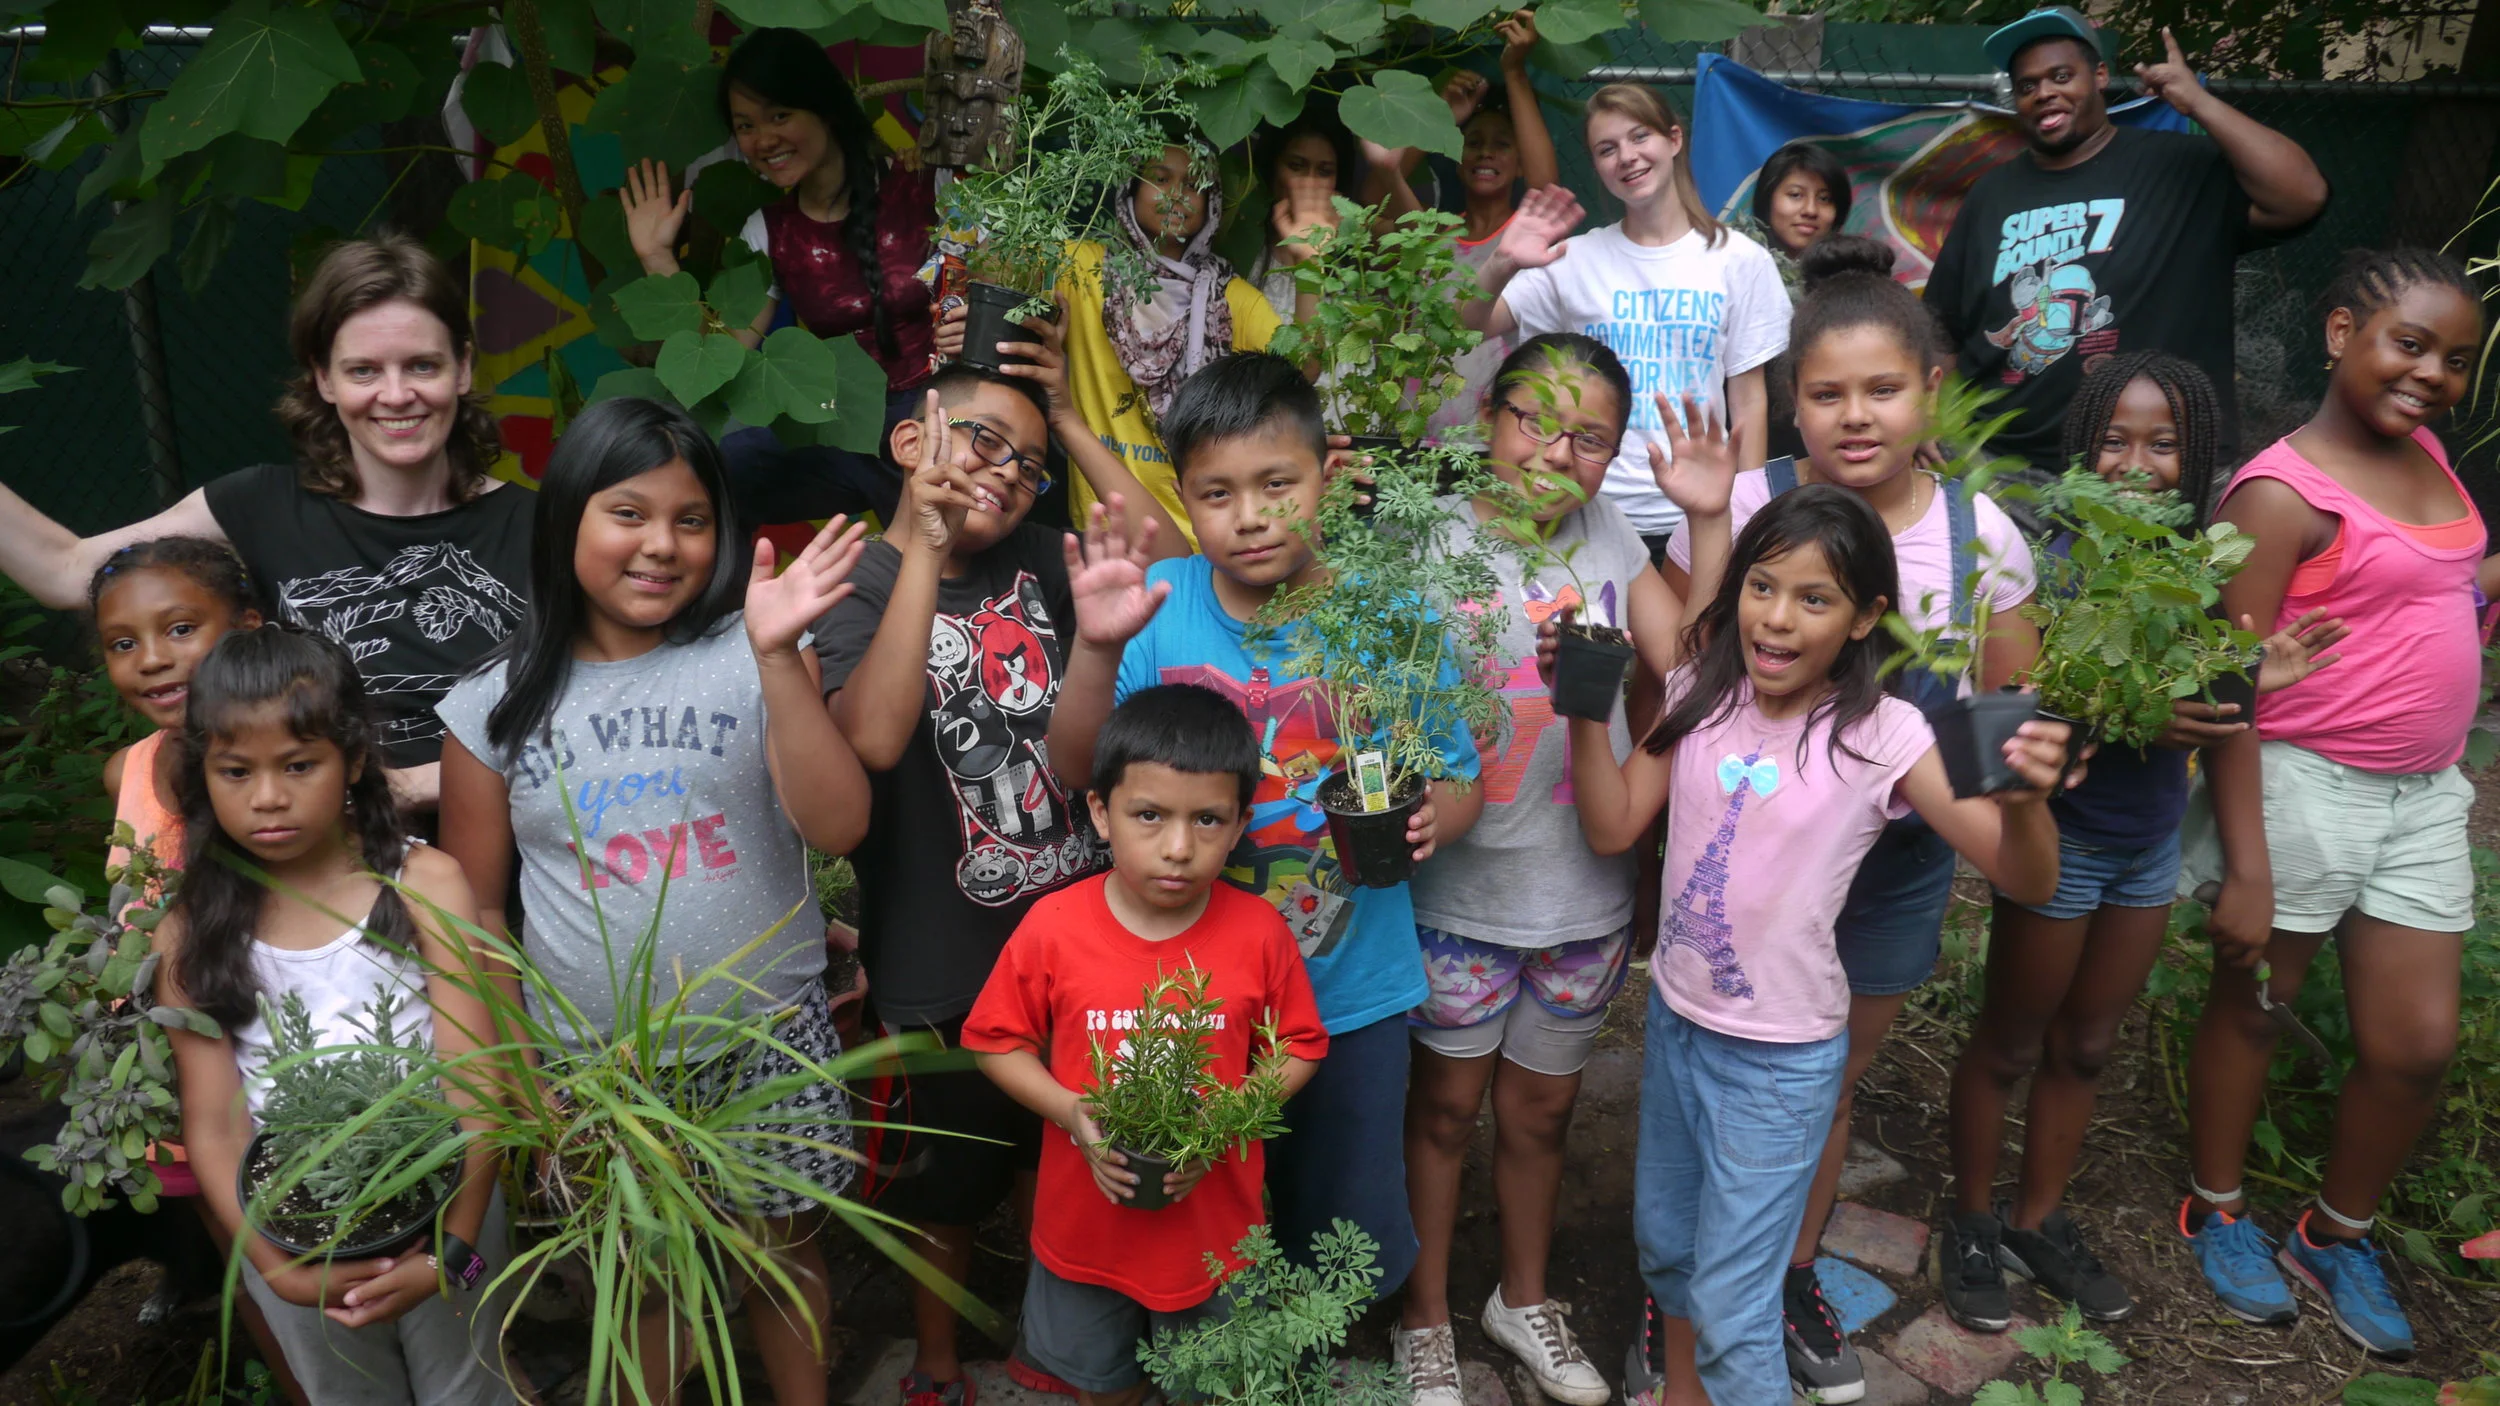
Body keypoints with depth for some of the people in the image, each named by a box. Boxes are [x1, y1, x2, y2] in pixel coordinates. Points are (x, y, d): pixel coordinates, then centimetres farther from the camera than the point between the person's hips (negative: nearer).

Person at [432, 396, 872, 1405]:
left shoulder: (749, 657, -6)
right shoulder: (496, 703, -1)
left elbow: (837, 826, -17)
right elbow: (474, 906, 5)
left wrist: (778, 656, -24)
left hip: (767, 1039, -1)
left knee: (781, 1251, 16)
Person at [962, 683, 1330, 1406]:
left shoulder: (1259, 932, -15)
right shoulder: (1053, 927, -17)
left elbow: (1297, 1048, -3)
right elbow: (997, 1041, -5)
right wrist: (1069, 1110, -20)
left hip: (1214, 1226, 0)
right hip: (1086, 1223, 1)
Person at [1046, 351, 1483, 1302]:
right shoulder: (1156, 607, -10)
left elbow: (1460, 780, -2)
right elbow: (1077, 769, -12)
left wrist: (1430, 818, -25)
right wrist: (1097, 649, -29)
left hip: (1351, 995, 0)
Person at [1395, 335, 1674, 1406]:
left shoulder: (1609, 537, -1)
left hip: (1589, 893, 4)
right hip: (1466, 895, -4)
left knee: (1539, 1109, 22)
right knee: (1445, 1110, 15)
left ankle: (1523, 1297, 46)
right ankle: (1425, 1318, 38)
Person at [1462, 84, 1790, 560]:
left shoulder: (1740, 261, 2)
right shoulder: (1574, 260, 3)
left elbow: (1748, 405, 2)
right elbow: (1472, 326, -2)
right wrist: (1502, 266, -22)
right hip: (1593, 515, 0)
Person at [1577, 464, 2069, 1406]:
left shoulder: (1883, 735, -18)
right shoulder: (1703, 696, -6)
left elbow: (2028, 881, -19)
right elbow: (1613, 829, -3)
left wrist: (2025, 798, -41)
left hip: (1782, 1060, -5)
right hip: (1674, 1019, 5)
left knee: (1731, 1309, 4)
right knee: (1663, 1239, 26)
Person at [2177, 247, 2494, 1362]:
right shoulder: (2281, 493, -16)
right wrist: (2247, 872, -19)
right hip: (2302, 785, -7)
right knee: (2250, 1006, 11)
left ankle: (2338, 1235, 32)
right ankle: (2216, 1213, 32)